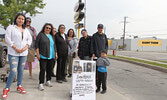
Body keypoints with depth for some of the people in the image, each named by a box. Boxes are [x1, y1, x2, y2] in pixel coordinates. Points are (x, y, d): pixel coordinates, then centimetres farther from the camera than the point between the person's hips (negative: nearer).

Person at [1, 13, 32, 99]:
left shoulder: (26, 30, 15)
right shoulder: (10, 27, 0)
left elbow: (29, 39, 11)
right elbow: (7, 38, -7)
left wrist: (26, 47, -7)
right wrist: (16, 48, -14)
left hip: (24, 53, 5)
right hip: (13, 53, -5)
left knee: (21, 70, 11)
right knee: (13, 71, -11)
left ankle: (19, 86, 24)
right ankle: (6, 89, 4)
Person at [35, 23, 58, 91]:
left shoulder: (52, 36, 18)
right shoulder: (40, 35, 1)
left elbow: (54, 45, 22)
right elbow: (36, 44, -4)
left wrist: (56, 53, 16)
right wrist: (37, 53, -11)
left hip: (51, 56, 6)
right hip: (43, 56, -6)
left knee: (50, 69, 9)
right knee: (42, 69, -7)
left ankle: (48, 81, 24)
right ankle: (41, 84, 0)